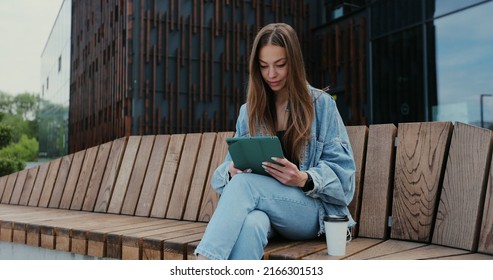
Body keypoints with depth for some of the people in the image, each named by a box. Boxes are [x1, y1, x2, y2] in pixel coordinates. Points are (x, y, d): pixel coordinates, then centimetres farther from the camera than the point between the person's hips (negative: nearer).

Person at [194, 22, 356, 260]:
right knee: (251, 224, -38)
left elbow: (341, 170, 0)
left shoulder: (321, 104, 4)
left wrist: (304, 179, -22)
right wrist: (232, 172, -13)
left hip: (312, 211, -2)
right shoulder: (249, 111, 15)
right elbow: (230, 167, 13)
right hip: (262, 206, 3)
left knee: (245, 183, -34)